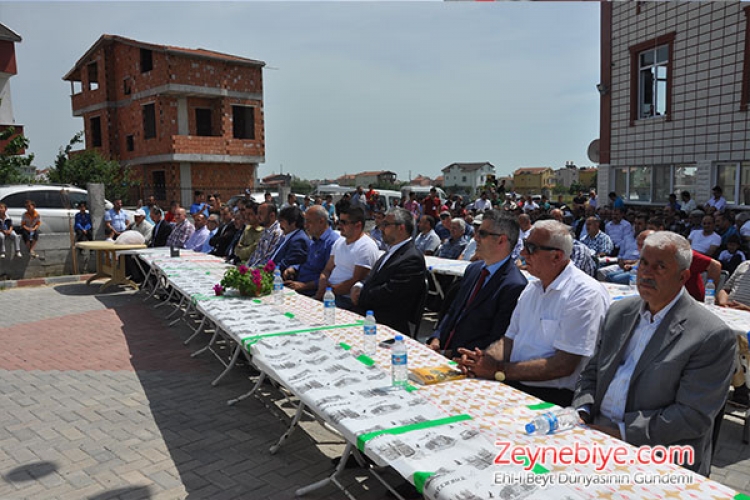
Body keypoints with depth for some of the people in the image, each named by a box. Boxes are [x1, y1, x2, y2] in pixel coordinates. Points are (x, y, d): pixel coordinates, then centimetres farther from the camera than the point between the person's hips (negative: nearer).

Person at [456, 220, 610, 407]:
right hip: (513, 384, 7)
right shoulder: (532, 287, 12)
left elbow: (563, 365, -19)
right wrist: (483, 358, -8)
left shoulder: (586, 294, -14)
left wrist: (499, 370, -19)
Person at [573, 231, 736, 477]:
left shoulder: (713, 336, -10)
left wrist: (622, 432, -18)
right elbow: (591, 372, 13)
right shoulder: (619, 311, 10)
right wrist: (581, 414, -5)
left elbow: (694, 416, -14)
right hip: (597, 435, 5)